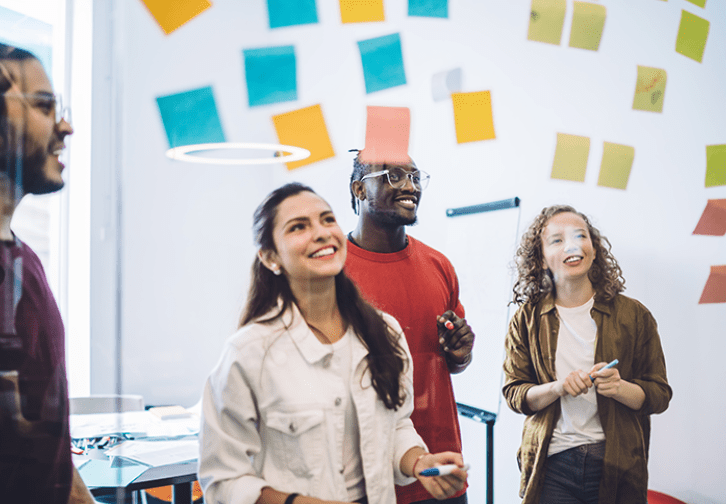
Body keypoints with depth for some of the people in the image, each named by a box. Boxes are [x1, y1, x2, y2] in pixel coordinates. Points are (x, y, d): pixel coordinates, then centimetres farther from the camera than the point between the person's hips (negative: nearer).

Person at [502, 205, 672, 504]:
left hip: (617, 466, 1)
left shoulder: (633, 316, 1)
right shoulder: (527, 320, 2)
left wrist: (620, 388, -19)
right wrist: (557, 389, -18)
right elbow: (513, 393, 1)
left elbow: (660, 395, 2)